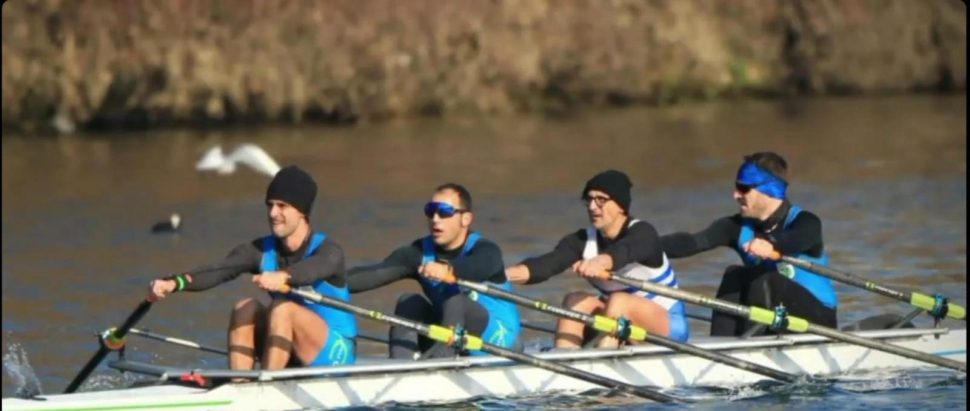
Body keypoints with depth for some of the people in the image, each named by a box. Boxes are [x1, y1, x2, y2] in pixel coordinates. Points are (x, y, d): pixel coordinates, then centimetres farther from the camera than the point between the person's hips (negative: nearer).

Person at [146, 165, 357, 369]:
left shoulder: (328, 251, -13)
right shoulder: (263, 250, 0)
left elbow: (315, 268, -39)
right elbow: (218, 270, -19)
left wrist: (283, 276, -62)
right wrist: (175, 283, -38)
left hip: (335, 352, -5)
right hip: (292, 359, 5)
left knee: (283, 308, -29)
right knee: (247, 308, -19)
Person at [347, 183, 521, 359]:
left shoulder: (485, 251, -17)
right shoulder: (421, 252, -3)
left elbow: (477, 267, -43)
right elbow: (375, 274, -18)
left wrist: (448, 270, -65)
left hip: (496, 334, -5)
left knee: (456, 301, -31)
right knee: (410, 302, -19)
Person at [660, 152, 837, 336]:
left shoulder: (805, 223, -15)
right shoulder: (740, 227, -1)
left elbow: (799, 239, -41)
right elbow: (692, 242, -15)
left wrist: (772, 245, -64)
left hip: (818, 317, -5)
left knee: (763, 279, -29)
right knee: (734, 276, -18)